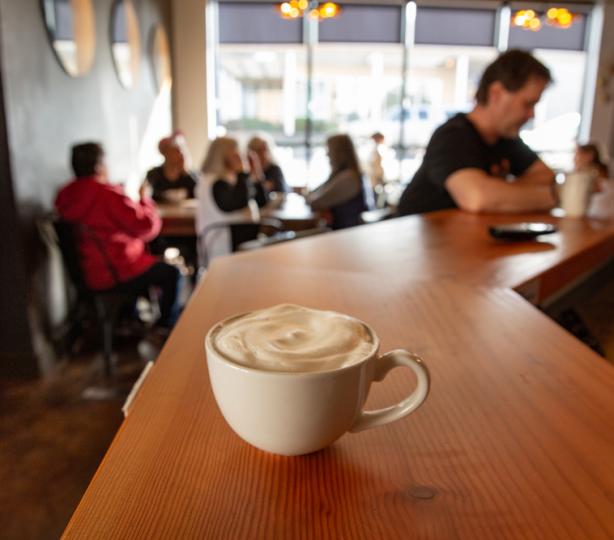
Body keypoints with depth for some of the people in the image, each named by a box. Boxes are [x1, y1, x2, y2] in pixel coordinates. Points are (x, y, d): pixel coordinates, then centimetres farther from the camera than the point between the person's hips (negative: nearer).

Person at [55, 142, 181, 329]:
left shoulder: (66, 196, -1)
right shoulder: (108, 195, -25)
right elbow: (147, 227, -23)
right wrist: (144, 198, -7)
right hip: (117, 274, -9)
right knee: (172, 274, 8)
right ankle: (167, 326, 21)